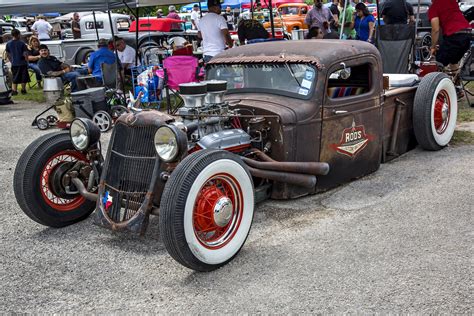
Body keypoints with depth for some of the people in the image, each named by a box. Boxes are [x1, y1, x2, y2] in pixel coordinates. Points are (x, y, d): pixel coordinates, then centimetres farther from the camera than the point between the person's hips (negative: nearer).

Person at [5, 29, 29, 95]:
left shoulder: (8, 43, 0)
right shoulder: (21, 43, -12)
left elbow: (7, 54, 8)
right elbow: (25, 54, -13)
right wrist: (27, 61, 1)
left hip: (14, 64, 4)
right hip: (22, 63, -4)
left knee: (15, 77, 12)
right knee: (24, 78, 10)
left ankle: (14, 90, 6)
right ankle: (23, 90, 15)